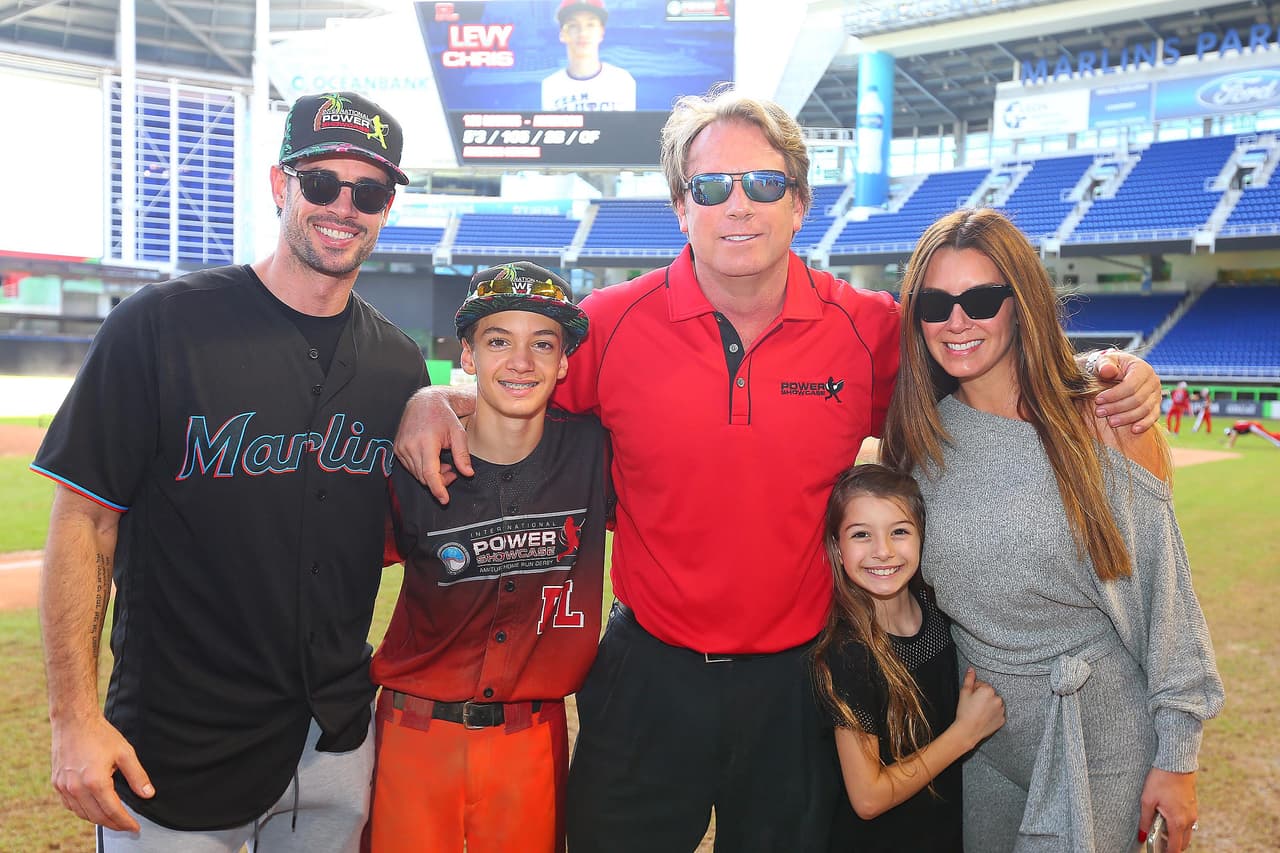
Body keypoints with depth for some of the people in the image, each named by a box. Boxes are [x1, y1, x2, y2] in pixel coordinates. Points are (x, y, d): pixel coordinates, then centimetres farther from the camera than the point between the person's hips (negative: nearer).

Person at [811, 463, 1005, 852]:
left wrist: (978, 703, -11)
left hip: (951, 821, 6)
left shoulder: (933, 602, -11)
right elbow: (868, 798, -24)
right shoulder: (845, 653, -28)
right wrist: (967, 731, -22)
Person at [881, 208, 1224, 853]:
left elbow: (1163, 593, -9)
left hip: (1100, 735, -3)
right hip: (974, 728, 4)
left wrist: (1177, 755, -7)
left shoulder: (1104, 428, -13)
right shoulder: (918, 438, -4)